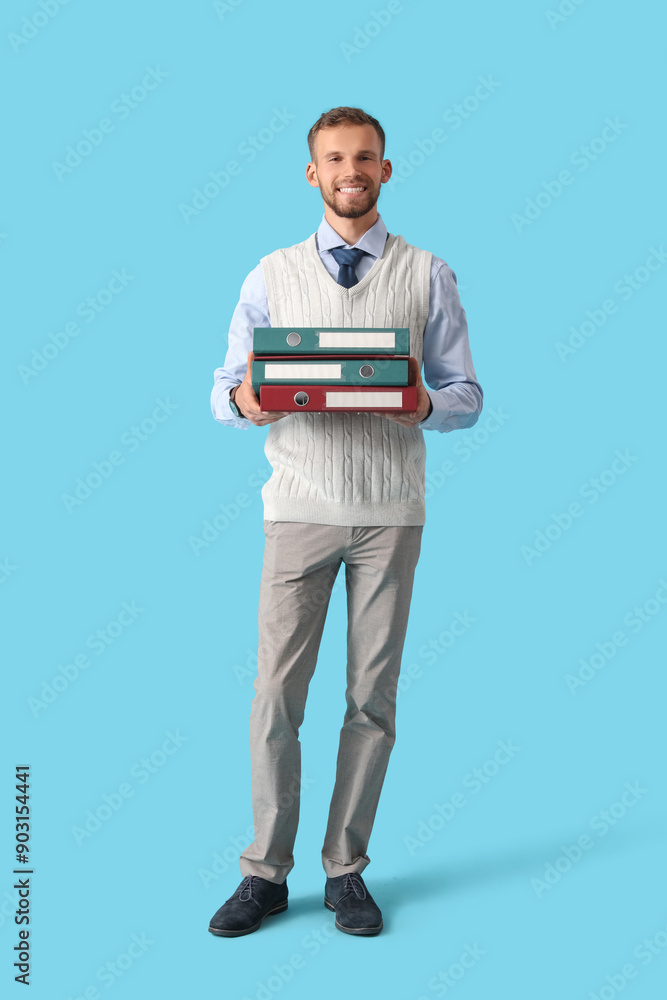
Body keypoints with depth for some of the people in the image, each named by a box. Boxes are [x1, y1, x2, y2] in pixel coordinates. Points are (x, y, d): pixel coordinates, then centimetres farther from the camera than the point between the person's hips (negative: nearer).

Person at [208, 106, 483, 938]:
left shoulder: (427, 276, 8)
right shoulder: (272, 276, 10)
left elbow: (466, 395, 5)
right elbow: (223, 393, 8)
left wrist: (422, 405, -17)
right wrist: (246, 402, -16)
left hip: (390, 513, 0)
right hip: (299, 509, 0)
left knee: (372, 696, 4)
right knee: (277, 693, -1)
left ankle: (346, 869, 18)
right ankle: (265, 872, 12)